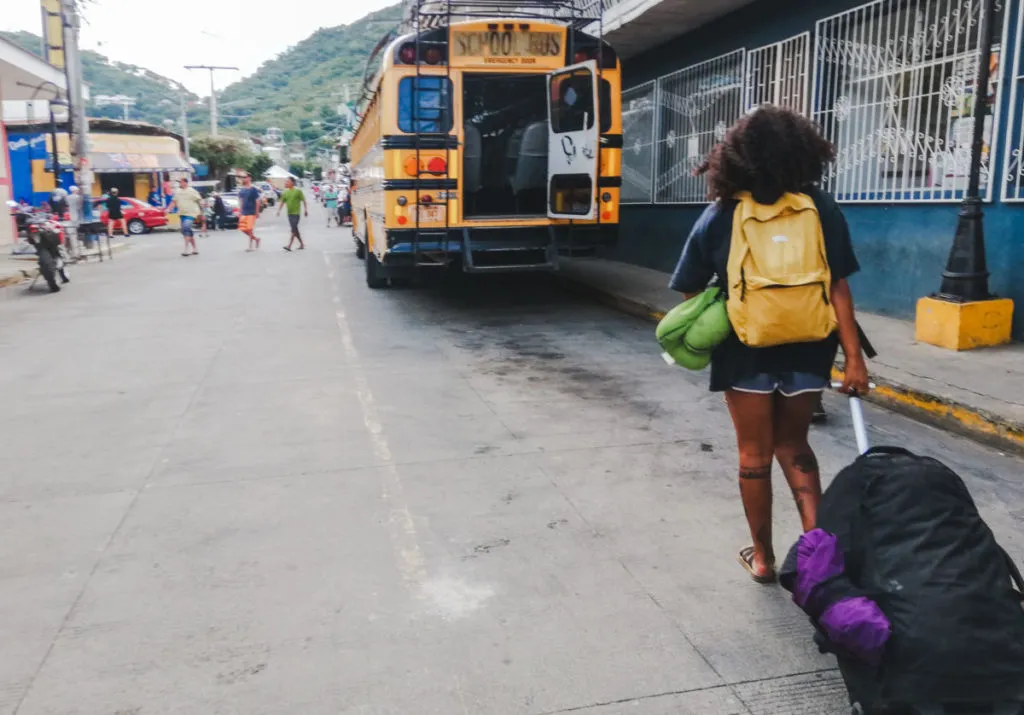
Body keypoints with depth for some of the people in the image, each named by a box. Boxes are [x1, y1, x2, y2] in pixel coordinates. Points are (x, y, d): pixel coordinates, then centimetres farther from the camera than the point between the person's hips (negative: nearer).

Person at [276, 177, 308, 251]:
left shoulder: (298, 191, -5)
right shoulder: (285, 192, 10)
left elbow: (303, 201, -2)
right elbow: (282, 202, 11)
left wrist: (305, 209, -5)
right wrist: (279, 210, -1)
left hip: (296, 213, -6)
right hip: (289, 213, 6)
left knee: (294, 229, -12)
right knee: (295, 229, 11)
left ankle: (289, 246, -18)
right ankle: (301, 244, 23)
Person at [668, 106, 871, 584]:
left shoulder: (720, 216, -4)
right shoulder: (821, 208, -3)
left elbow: (692, 294, -1)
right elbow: (837, 288, -6)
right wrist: (853, 357, -4)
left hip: (745, 353, -1)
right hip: (806, 352, 2)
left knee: (754, 456, 13)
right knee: (793, 446, 22)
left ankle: (762, 558, 24)